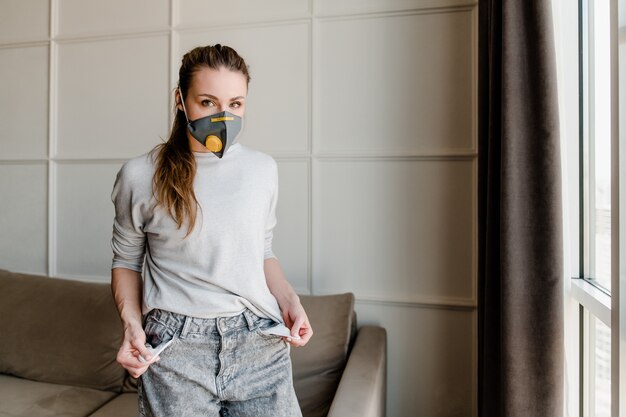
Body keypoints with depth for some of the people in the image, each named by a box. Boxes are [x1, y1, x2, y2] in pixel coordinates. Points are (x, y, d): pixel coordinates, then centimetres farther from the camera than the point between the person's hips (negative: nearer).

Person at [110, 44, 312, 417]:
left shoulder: (263, 169, 1)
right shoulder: (140, 176, -5)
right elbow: (127, 261, 7)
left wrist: (290, 299, -2)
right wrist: (132, 323, -8)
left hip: (260, 345, 2)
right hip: (174, 348, -1)